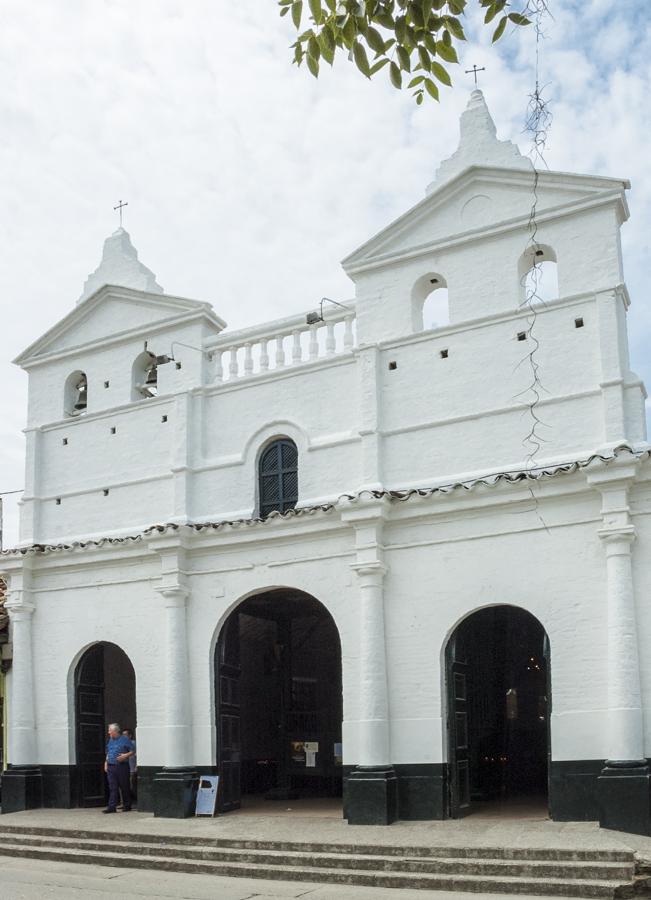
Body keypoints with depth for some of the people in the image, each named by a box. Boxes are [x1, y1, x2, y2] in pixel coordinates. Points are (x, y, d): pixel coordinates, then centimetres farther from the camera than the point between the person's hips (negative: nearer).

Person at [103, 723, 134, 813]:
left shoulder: (124, 739, -4)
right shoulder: (110, 740, 15)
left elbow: (133, 751, -3)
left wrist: (125, 755, -18)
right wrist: (106, 763, 13)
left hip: (122, 766, -5)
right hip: (111, 767, 5)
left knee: (124, 787, 2)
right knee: (112, 788, 0)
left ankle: (127, 805, 12)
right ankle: (112, 806, -2)